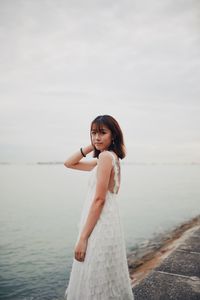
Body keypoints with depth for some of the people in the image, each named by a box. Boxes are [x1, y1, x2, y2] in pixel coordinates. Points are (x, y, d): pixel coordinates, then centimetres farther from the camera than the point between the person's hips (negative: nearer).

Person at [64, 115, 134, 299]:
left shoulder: (105, 156, -14)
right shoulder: (110, 157, 13)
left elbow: (99, 200, -19)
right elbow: (69, 163, 19)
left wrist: (83, 238, -17)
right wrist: (90, 147, 8)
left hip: (100, 226, -9)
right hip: (105, 223, 9)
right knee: (99, 282, 22)